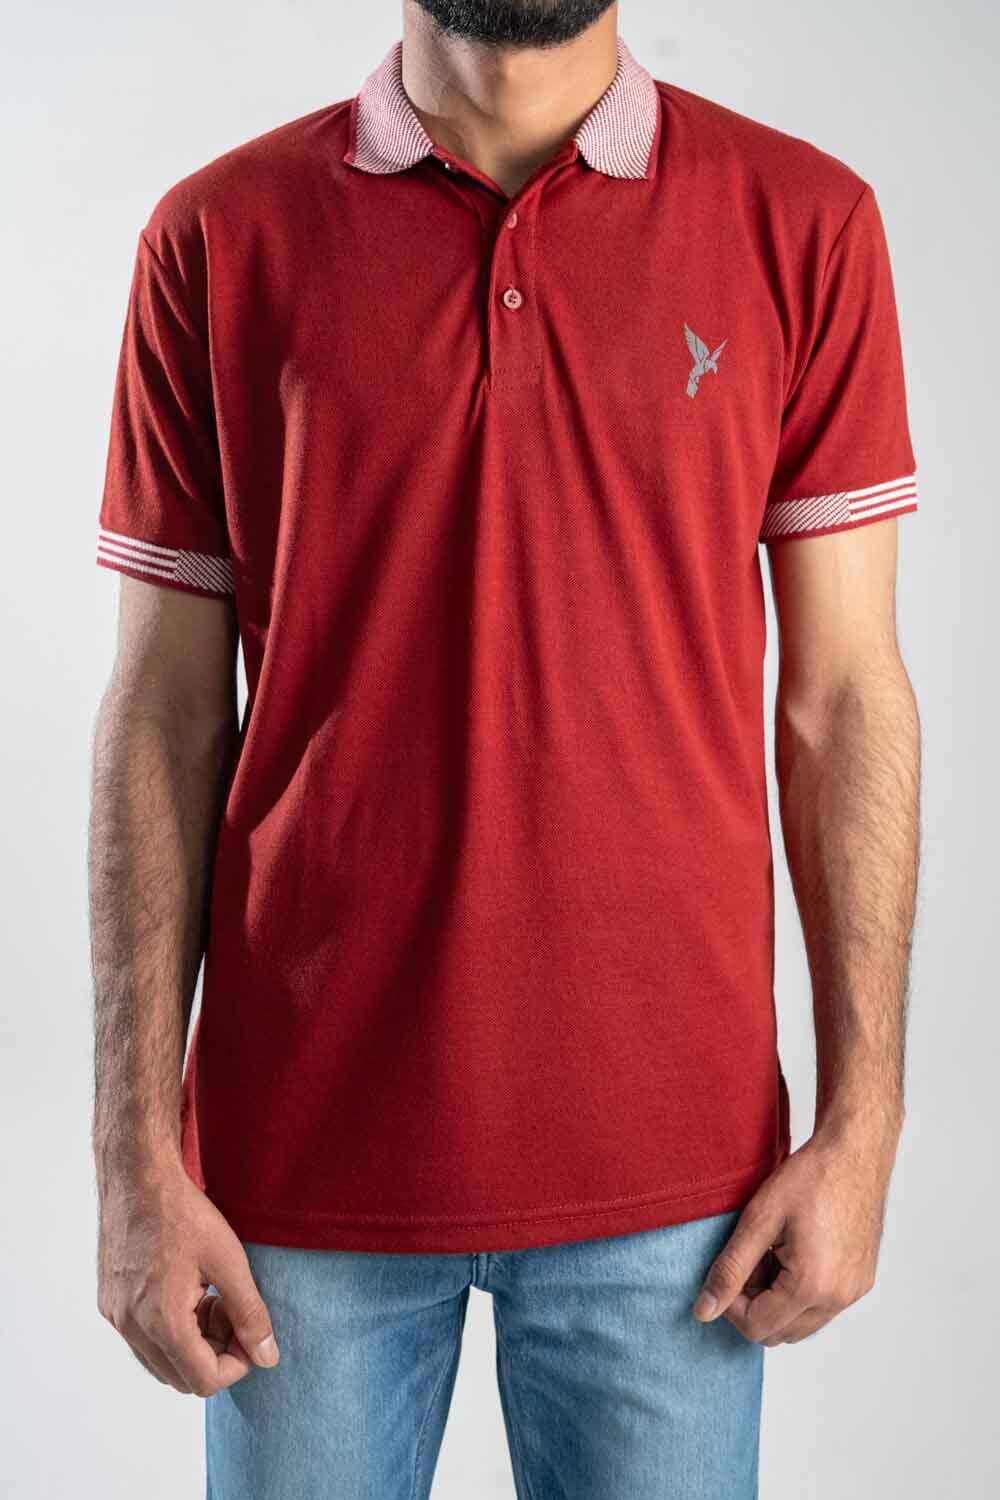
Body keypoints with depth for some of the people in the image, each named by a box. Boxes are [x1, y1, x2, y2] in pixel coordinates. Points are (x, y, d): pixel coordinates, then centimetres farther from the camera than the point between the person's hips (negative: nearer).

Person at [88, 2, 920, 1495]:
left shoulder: (802, 223, 0)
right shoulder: (220, 236, 1)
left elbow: (846, 698, 1)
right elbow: (165, 716, 0)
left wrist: (862, 1125, -3)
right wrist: (138, 1157, -2)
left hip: (667, 1157, 0)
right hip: (304, 1150, 1)